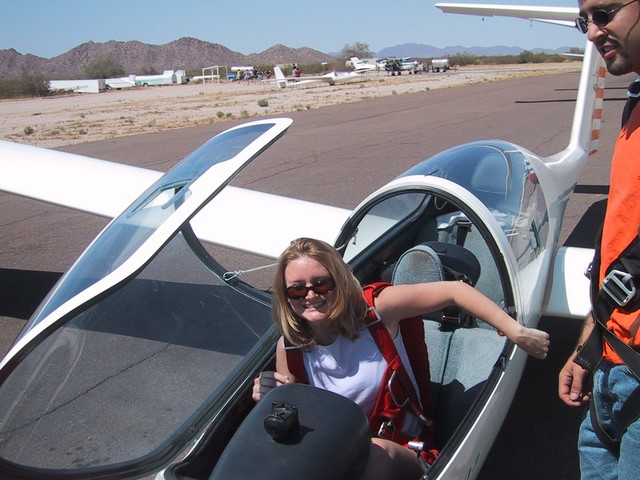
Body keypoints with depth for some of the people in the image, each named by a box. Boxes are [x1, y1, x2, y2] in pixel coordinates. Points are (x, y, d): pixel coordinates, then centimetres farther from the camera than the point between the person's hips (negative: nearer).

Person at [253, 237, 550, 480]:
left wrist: (517, 334, -13)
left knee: (376, 452, -37)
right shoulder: (289, 348, -7)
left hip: (400, 452, -1)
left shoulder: (376, 308, -16)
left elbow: (455, 291, -12)